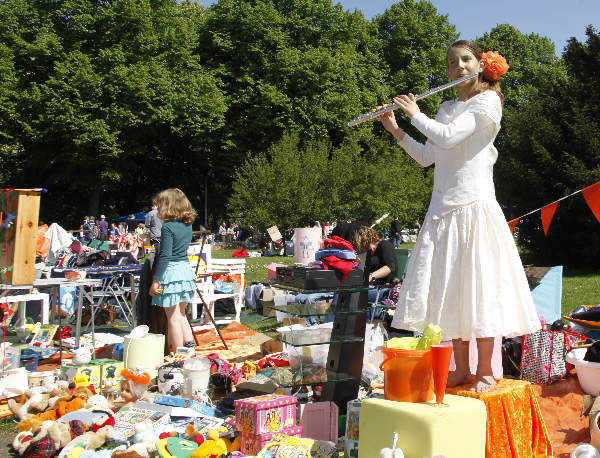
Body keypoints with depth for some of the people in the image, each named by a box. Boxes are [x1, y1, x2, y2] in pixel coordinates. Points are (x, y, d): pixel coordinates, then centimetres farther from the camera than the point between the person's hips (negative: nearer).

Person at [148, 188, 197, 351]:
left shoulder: (167, 227, -14)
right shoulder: (188, 225, 7)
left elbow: (165, 256, -18)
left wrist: (156, 280, -14)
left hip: (171, 271, -7)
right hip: (185, 268, 7)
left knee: (173, 318, 1)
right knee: (180, 313, 22)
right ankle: (189, 344, 22)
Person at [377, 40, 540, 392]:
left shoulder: (487, 100, -3)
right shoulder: (447, 108, 19)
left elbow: (448, 138, -16)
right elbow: (426, 157, 18)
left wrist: (415, 114, -3)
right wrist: (396, 130, 11)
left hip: (474, 206, -7)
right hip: (443, 207, 7)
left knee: (477, 288, -5)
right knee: (450, 289, 6)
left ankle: (486, 372, 6)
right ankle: (461, 369, 14)